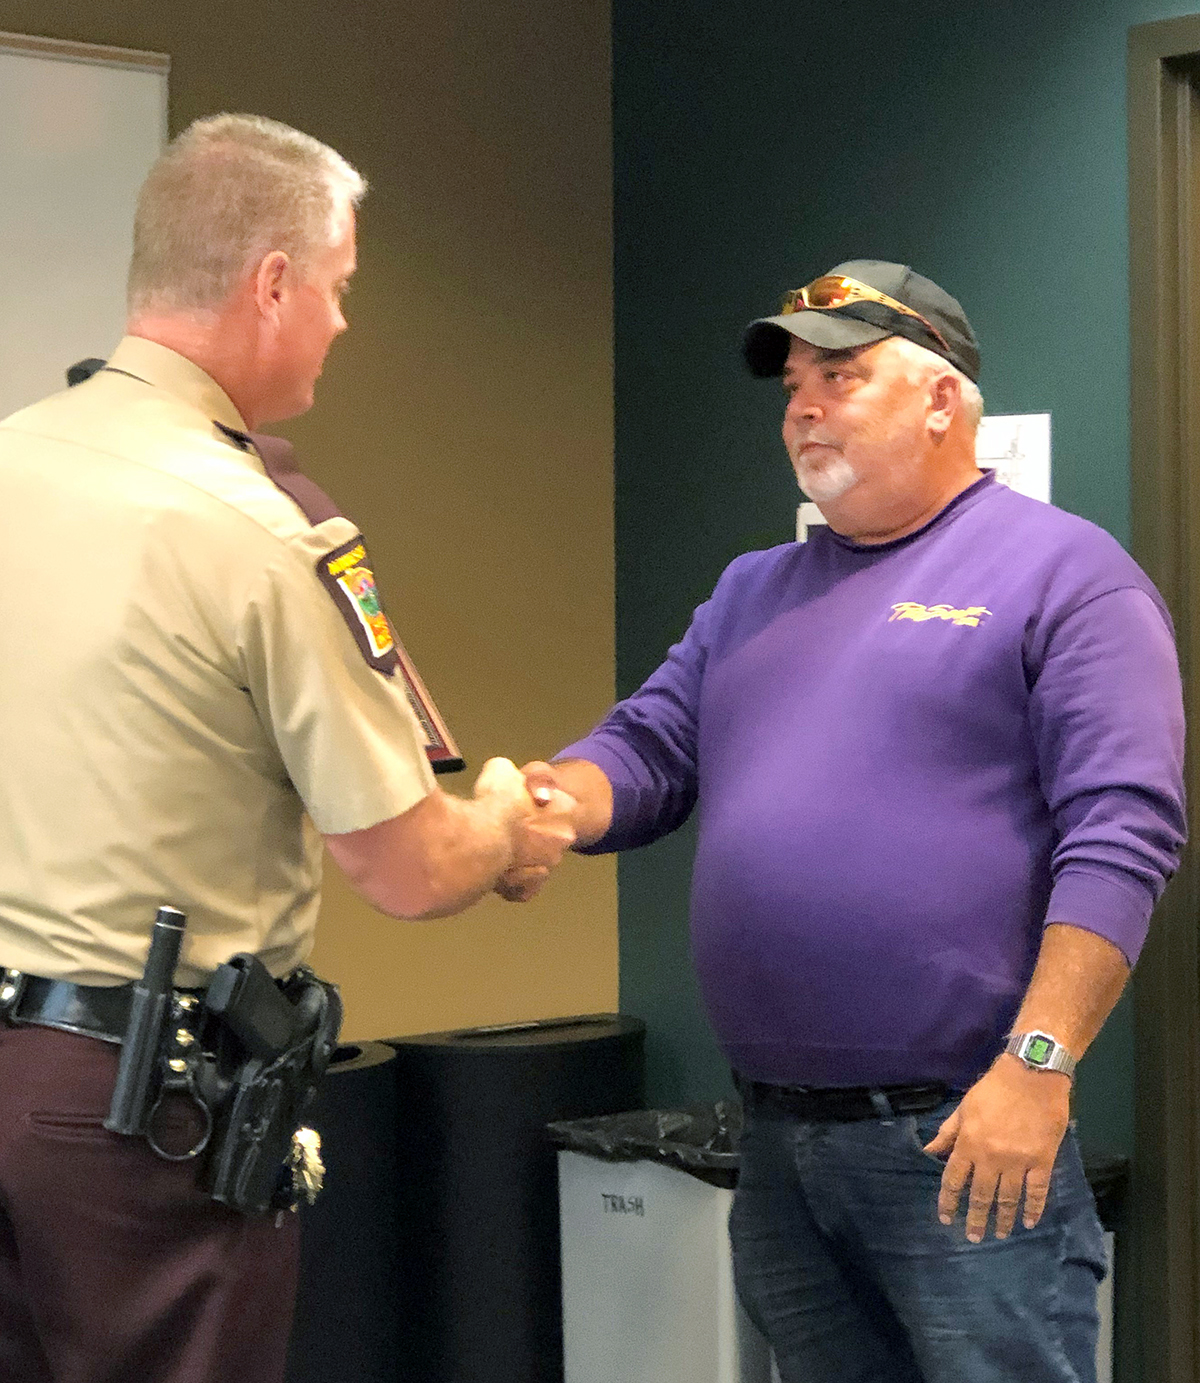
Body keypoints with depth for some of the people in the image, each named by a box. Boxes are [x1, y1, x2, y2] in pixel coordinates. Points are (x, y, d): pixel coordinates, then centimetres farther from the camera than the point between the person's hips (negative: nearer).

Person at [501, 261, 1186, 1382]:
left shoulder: (1063, 572, -4)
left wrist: (1039, 1065, -20)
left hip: (965, 1141, -6)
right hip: (775, 1142, 6)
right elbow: (647, 750, 13)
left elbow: (1121, 833, -12)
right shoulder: (753, 593, 18)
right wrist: (548, 804, -11)